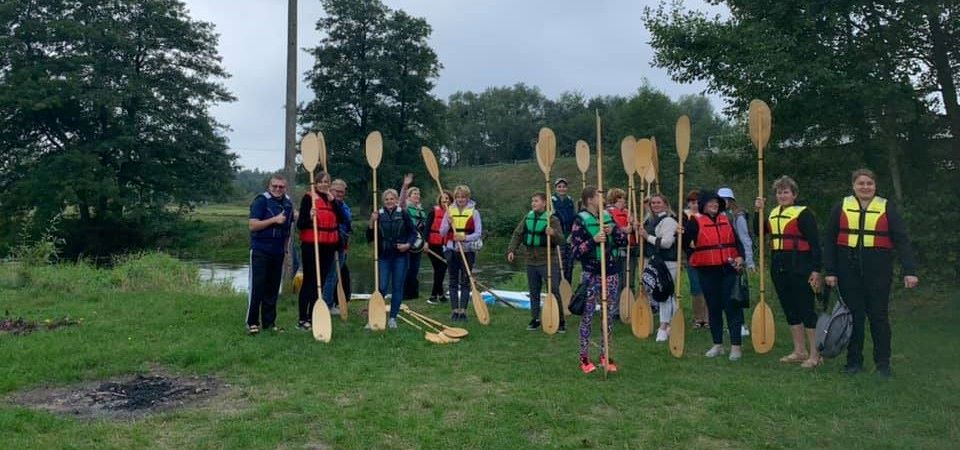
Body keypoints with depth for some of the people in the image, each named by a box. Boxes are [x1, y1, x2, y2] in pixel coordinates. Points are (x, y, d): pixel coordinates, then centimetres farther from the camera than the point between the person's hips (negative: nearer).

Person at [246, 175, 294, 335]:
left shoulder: (288, 203, 11)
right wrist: (274, 220, -20)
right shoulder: (261, 201, -8)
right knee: (257, 287, -5)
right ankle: (252, 322, 2)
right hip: (260, 251, -6)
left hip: (278, 252, 6)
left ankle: (269, 322, 16)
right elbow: (253, 225, -14)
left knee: (273, 288, 8)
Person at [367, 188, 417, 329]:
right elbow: (369, 238, 0)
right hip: (384, 256, 0)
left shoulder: (403, 214, 0)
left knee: (398, 287, 5)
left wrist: (408, 244, -9)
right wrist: (371, 223, -14)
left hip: (400, 256, 0)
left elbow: (413, 232, 7)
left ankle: (393, 317, 16)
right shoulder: (379, 215, 1)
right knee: (382, 287, -3)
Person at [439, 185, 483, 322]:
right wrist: (448, 223, -12)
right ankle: (454, 310, 10)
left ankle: (463, 310, 5)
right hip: (452, 249, 3)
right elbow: (442, 232, 7)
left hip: (468, 250, -2)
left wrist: (465, 237, -22)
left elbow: (478, 233, -6)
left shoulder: (474, 212, -1)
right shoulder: (450, 211, 7)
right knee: (453, 281, 5)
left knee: (465, 281, 1)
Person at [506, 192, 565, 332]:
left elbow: (561, 239, -13)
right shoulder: (527, 217, 6)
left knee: (554, 291, -4)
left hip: (548, 261, -5)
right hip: (531, 261, 5)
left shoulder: (552, 219, -8)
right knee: (534, 292, 13)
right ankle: (535, 319, 26)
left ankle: (560, 321, 6)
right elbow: (517, 234, 12)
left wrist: (553, 234, -33)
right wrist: (511, 249, 2)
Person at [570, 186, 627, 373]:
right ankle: (584, 357, 12)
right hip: (591, 275, -5)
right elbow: (575, 251, -12)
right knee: (588, 315, 1)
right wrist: (593, 240, -24)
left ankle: (605, 354, 22)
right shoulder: (580, 221, -8)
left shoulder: (607, 217, 8)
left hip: (611, 273, 5)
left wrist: (614, 230, -9)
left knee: (609, 314, 10)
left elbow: (624, 242, 10)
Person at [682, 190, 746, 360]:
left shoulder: (726, 220, 11)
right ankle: (717, 345, 19)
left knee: (732, 306, -2)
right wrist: (680, 234, -25)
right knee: (713, 307, 8)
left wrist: (740, 257, -4)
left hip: (728, 269, 2)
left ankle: (736, 346, 4)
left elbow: (737, 241, 12)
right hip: (707, 271, -1)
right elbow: (684, 243, -5)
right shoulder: (695, 222, 0)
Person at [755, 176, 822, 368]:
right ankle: (799, 351, 23)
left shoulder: (803, 213, -8)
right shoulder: (774, 213, 13)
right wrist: (758, 211, 7)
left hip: (799, 267, -7)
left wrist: (816, 269, -17)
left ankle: (814, 354, 5)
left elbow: (815, 243, -11)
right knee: (790, 309, 13)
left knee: (806, 309, -3)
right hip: (779, 267, 7)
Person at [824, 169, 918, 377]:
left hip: (878, 270, -1)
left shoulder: (887, 208, 2)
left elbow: (902, 240, -4)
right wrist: (830, 271, -1)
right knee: (854, 316, 6)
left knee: (879, 316, 6)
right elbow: (830, 241, 5)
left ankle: (883, 363, 17)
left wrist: (909, 271, -14)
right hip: (849, 271, 1)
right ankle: (854, 361, 17)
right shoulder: (841, 208, 5)